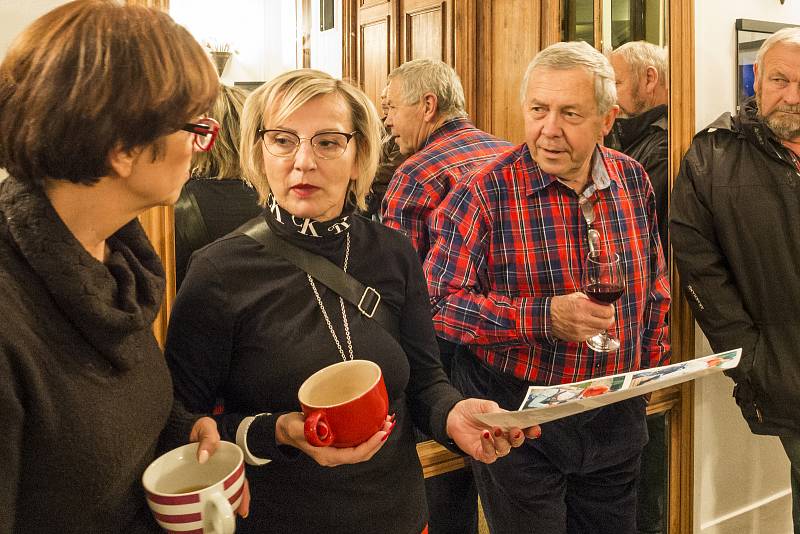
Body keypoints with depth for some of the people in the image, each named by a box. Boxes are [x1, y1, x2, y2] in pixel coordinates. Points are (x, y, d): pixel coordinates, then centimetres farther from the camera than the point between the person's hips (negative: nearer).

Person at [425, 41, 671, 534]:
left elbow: (655, 283, 14)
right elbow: (438, 303, -19)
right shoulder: (485, 194, -17)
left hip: (618, 416, 6)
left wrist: (651, 365, 9)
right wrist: (545, 317, -28)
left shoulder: (632, 180, 2)